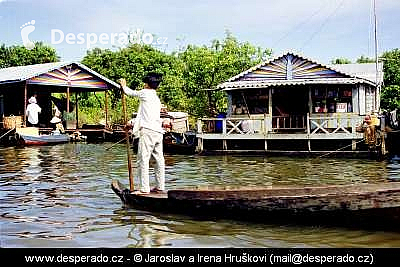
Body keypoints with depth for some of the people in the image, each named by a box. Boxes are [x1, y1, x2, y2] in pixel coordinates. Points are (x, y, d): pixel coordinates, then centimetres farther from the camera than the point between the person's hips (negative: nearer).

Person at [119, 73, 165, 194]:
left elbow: (131, 93, 16)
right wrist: (133, 123, 35)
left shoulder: (145, 93, 0)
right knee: (159, 159, 9)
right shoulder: (157, 99, 24)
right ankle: (160, 186, 13)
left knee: (143, 159, -8)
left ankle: (144, 188, -9)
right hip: (158, 131, 9)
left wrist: (124, 86, 36)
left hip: (147, 131, -9)